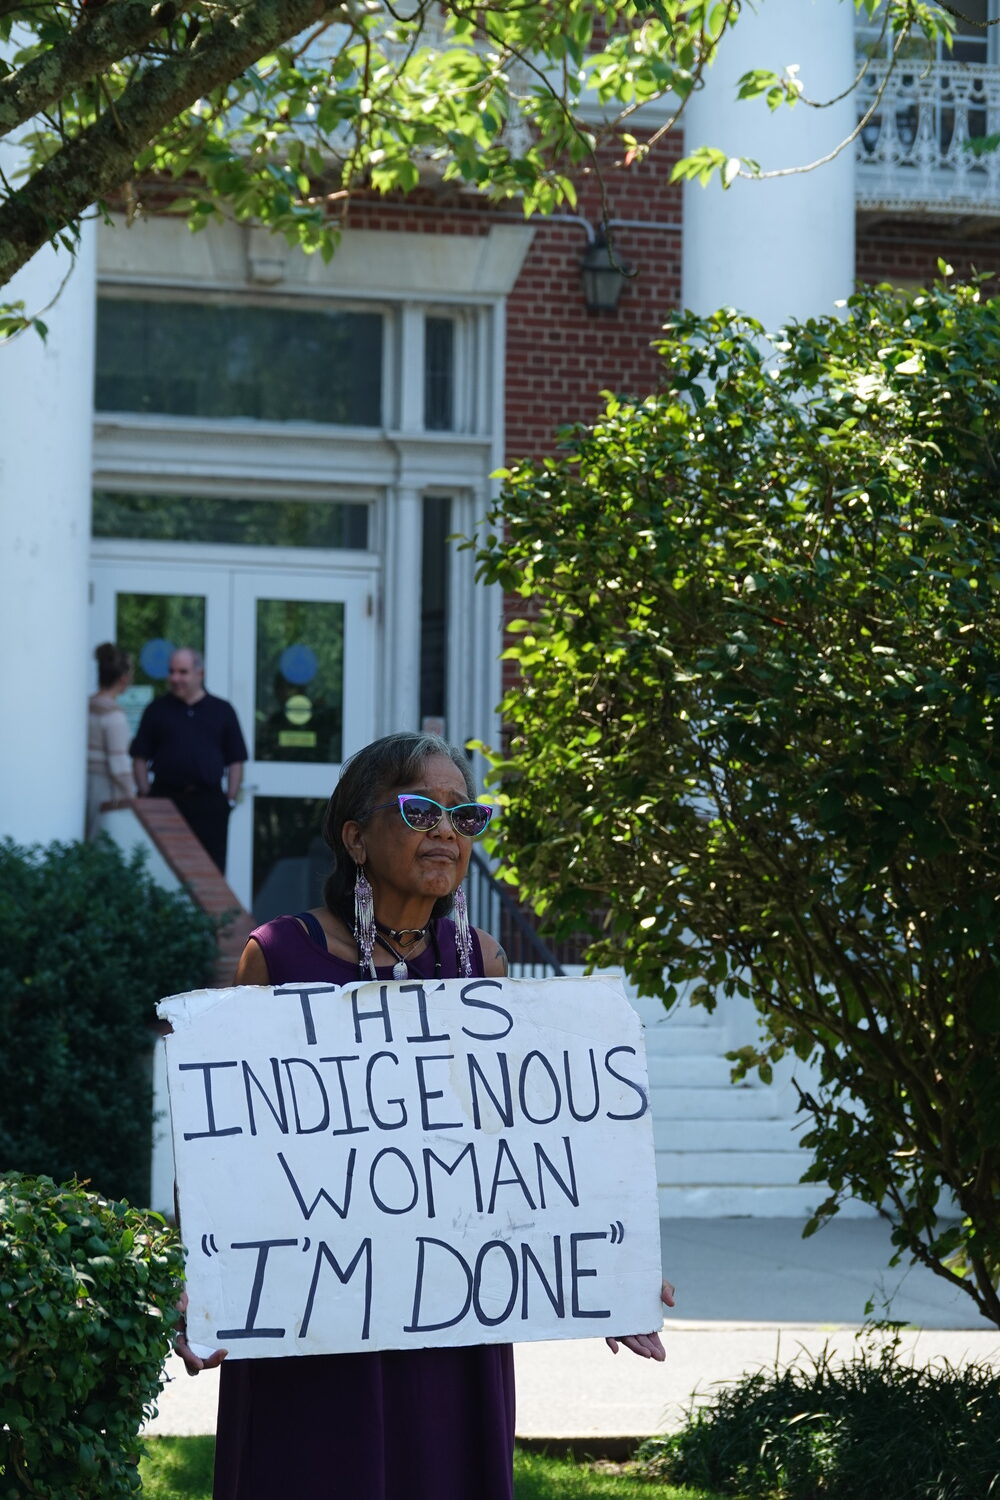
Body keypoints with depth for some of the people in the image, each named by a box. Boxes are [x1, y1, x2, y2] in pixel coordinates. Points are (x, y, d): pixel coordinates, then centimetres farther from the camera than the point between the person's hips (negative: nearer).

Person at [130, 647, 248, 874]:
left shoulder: (222, 711, 10)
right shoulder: (157, 710, 9)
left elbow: (236, 761, 10)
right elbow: (140, 758, 8)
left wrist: (230, 798, 2)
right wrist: (145, 796, -1)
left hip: (209, 803, 0)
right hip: (165, 799, 0)